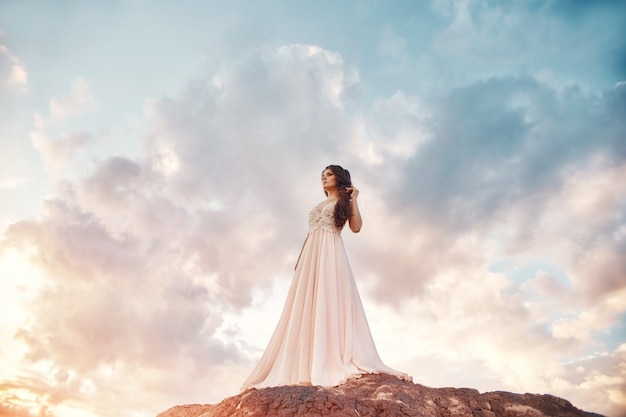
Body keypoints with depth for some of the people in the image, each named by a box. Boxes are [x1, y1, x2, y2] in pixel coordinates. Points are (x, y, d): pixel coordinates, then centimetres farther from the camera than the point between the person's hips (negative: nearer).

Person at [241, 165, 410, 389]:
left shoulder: (344, 202, 13)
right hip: (311, 256, 6)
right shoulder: (318, 206, 29)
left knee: (330, 302, -17)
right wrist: (299, 259, 14)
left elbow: (356, 226, -5)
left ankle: (335, 363, -20)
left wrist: (354, 198, 0)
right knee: (306, 306, -3)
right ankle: (306, 366, -5)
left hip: (330, 254, -6)